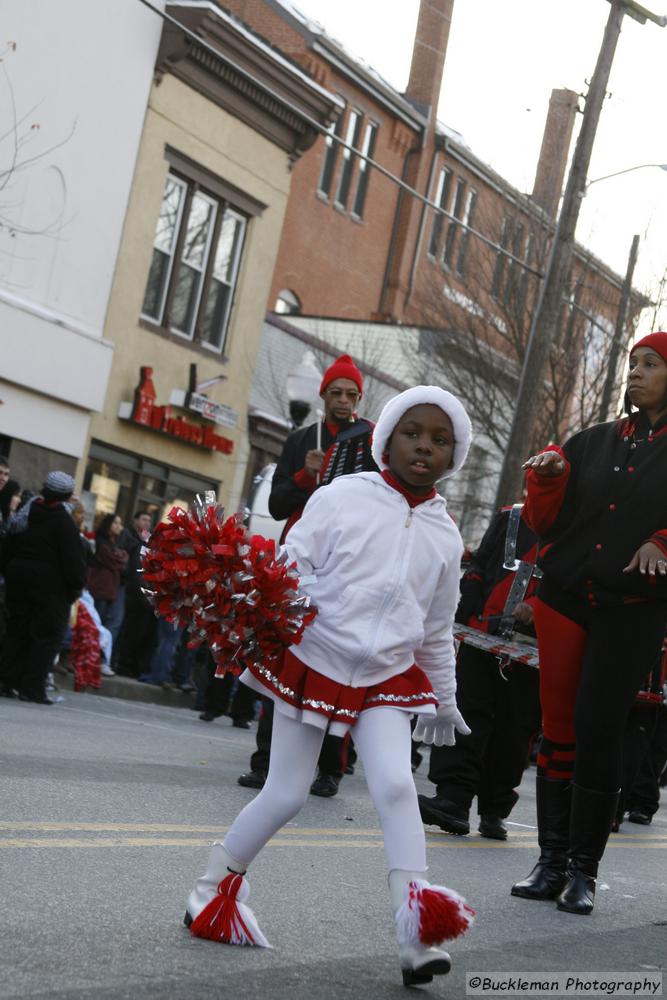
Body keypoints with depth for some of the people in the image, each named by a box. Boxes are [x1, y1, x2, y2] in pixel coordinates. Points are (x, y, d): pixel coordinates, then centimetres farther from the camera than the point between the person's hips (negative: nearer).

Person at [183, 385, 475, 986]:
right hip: (313, 664, -2)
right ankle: (213, 889, 27)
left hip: (388, 676, 2)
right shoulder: (342, 497, -6)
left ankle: (417, 937, -19)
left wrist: (445, 700, 22)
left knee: (397, 787, -17)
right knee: (286, 795, 4)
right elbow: (289, 568, -7)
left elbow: (439, 630, 16)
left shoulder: (445, 536, 4)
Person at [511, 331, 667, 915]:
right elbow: (547, 523, 10)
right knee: (559, 729, 4)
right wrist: (547, 480, -6)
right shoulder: (594, 443, 13)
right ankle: (552, 861, 13)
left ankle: (584, 869, 3)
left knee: (599, 733, -6)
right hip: (565, 599, 4)